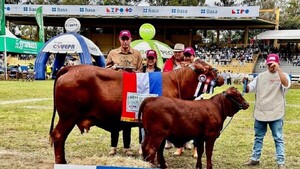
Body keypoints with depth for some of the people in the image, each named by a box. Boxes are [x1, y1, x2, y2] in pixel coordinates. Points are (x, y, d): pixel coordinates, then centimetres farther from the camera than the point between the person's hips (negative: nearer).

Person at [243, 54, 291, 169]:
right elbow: (249, 89, 7)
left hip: (276, 114, -4)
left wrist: (278, 69, -32)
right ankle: (255, 159, 27)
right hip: (260, 113, 4)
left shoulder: (283, 75, -3)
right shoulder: (261, 76, 8)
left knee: (278, 138, 3)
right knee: (258, 137, 15)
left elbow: (286, 84, -27)